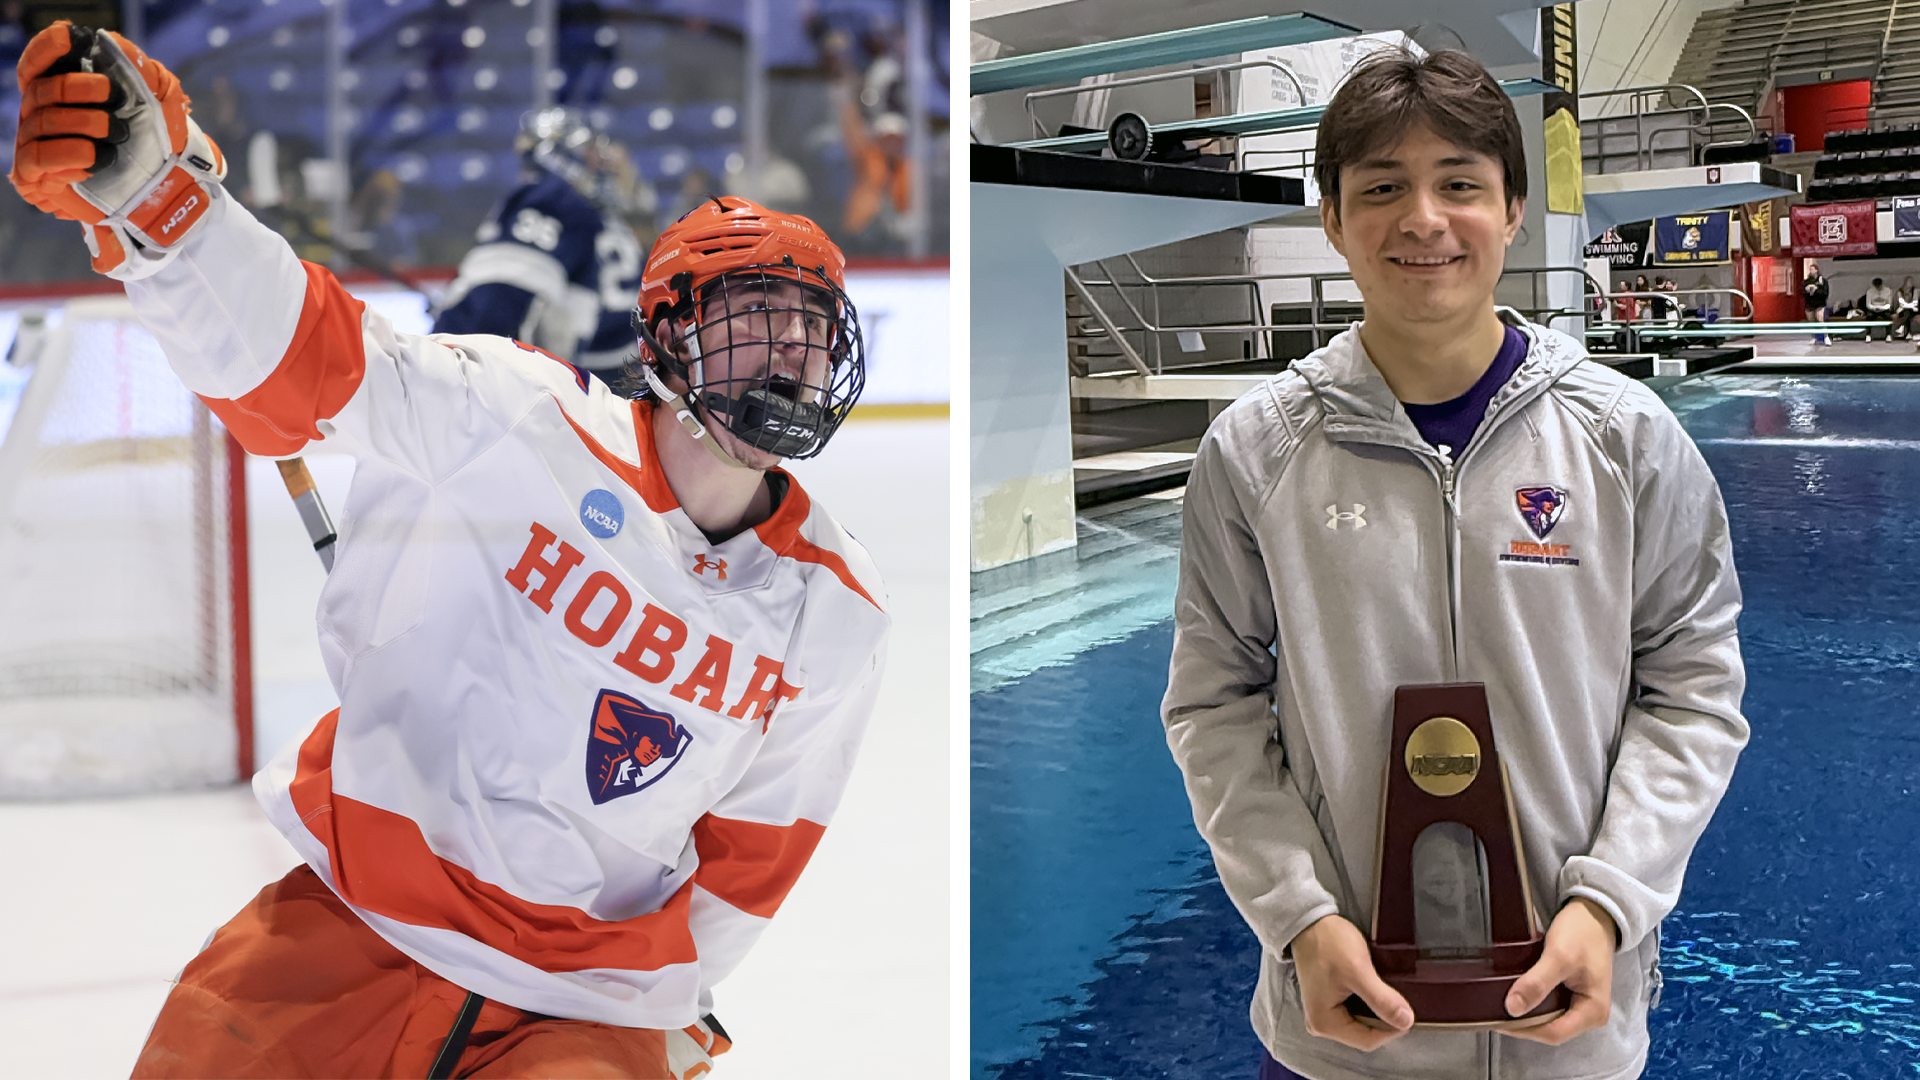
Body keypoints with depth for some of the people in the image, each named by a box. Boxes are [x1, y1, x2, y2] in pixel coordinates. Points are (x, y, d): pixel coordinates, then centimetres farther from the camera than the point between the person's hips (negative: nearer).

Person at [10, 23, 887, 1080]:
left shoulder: (838, 611, 1)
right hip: (353, 935, -1)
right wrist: (146, 186, -39)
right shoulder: (522, 420, -10)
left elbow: (757, 850, 9)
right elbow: (295, 354, -22)